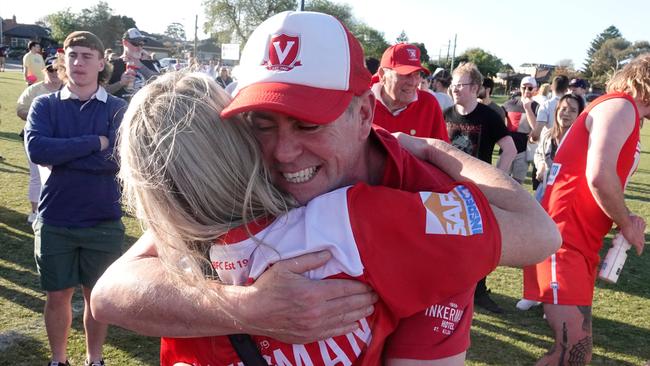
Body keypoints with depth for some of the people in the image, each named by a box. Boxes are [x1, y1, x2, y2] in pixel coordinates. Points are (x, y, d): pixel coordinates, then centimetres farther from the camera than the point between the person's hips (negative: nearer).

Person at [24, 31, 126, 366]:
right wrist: (95, 142, -19)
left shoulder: (117, 108, -2)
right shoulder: (45, 105, 1)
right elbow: (36, 149, -17)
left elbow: (118, 157, -18)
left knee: (98, 296, 13)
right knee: (57, 295, 13)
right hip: (54, 220, 1)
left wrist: (58, 155, -15)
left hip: (103, 221, 0)